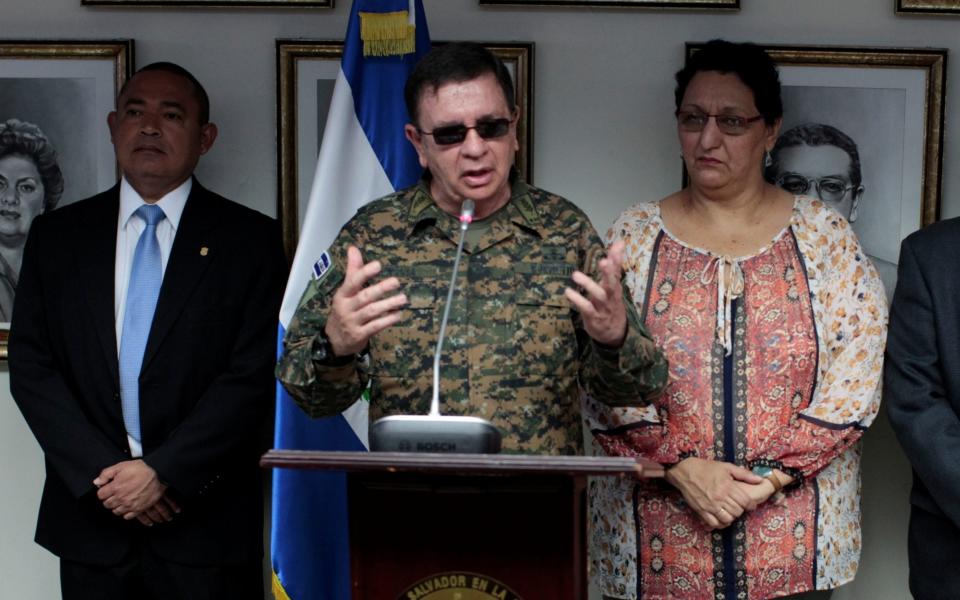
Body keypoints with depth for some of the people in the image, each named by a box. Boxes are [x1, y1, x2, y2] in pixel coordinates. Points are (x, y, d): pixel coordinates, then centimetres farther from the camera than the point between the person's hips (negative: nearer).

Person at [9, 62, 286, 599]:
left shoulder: (249, 238, -2)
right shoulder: (57, 235, 6)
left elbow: (255, 374, -8)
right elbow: (30, 367, 1)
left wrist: (163, 471, -13)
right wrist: (103, 473, -9)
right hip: (89, 519, 2)